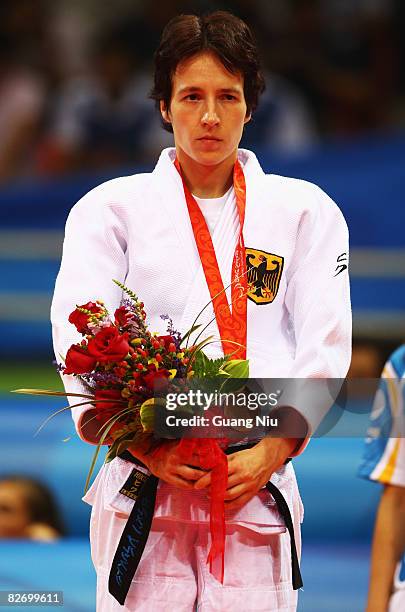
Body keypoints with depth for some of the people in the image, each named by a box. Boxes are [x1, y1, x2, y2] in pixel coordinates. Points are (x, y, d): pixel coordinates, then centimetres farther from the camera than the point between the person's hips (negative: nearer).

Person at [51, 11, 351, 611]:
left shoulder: (305, 211, 15)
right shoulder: (111, 208, 12)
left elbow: (325, 339, 5)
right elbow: (78, 333, 0)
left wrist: (273, 449, -9)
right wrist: (140, 444, -15)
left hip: (256, 481, 1)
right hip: (143, 479, 0)